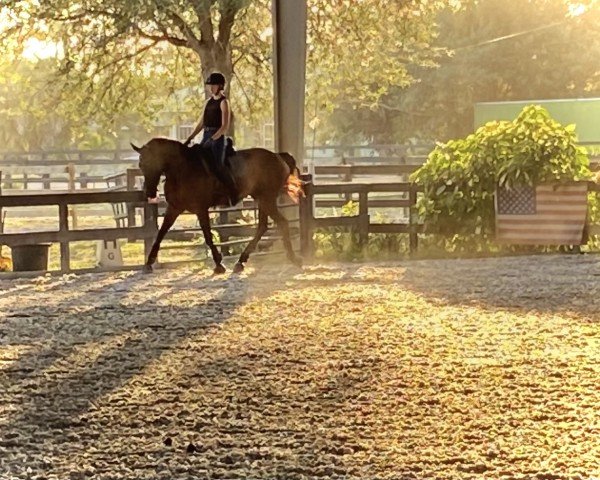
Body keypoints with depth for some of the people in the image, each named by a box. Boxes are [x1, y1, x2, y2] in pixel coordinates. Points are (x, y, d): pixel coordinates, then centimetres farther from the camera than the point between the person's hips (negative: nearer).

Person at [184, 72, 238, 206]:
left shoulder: (223, 102, -7)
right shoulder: (209, 102, 15)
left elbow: (225, 126, -14)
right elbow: (201, 123, 17)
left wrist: (212, 139, -22)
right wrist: (190, 138, 9)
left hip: (217, 137, -8)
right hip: (206, 136, 8)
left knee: (217, 166, -15)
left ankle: (233, 195, -10)